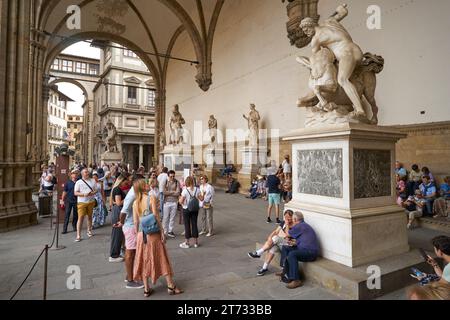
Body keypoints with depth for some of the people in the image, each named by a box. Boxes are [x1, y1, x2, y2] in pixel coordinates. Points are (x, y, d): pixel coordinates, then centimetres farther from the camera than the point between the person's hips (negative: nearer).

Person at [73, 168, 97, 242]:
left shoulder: (93, 181, 7)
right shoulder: (78, 182, -2)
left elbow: (96, 190, 10)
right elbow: (75, 193, -6)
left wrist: (92, 193, -13)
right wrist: (84, 194, -22)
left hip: (91, 201, 3)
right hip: (82, 202, -3)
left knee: (90, 216, 15)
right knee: (81, 218, -8)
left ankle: (89, 231, 31)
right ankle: (78, 235, -4)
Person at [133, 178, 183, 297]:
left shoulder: (135, 203, 0)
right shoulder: (151, 198, -13)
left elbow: (135, 222, 2)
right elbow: (156, 217, -15)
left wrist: (138, 235, 13)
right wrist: (162, 232, -8)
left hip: (141, 234, 4)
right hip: (153, 233, -4)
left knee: (144, 261, 15)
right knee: (162, 259, 9)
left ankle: (146, 289, 25)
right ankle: (171, 286, 20)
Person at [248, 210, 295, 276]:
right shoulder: (283, 223, 12)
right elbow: (275, 231, 9)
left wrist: (287, 225, -17)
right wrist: (270, 237, -9)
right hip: (279, 243, 6)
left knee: (276, 238, -30)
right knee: (273, 248, -28)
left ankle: (258, 253, -23)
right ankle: (265, 267, -23)